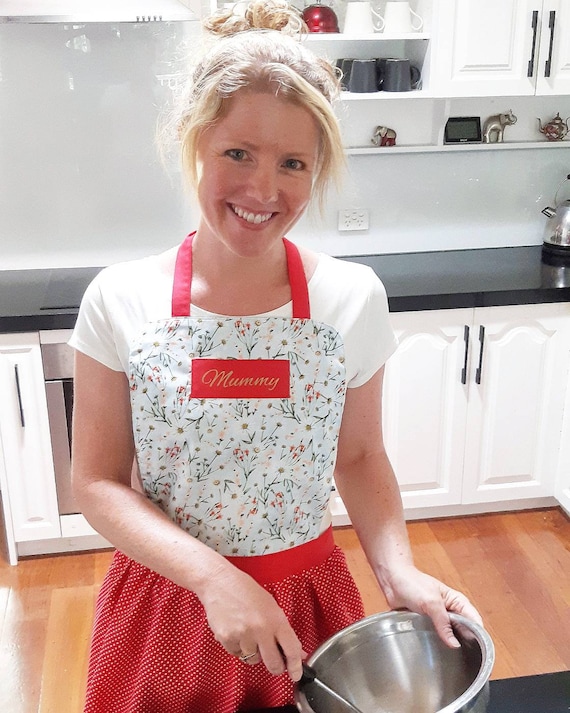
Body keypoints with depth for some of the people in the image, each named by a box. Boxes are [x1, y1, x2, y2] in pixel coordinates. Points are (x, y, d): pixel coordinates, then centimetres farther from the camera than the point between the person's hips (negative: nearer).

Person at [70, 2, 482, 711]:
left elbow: (359, 457, 2)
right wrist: (214, 576, -21)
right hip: (166, 606, 0)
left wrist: (399, 573, -13)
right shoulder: (121, 300, -13)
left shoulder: (354, 298, -10)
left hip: (306, 606, 1)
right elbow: (98, 481, -9)